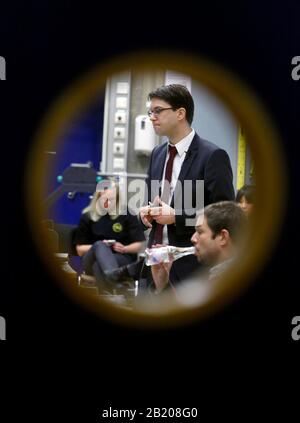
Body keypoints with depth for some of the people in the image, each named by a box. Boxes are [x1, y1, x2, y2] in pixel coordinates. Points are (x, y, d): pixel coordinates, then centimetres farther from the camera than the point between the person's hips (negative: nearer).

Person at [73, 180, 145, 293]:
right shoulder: (87, 216, 8)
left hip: (121, 258, -1)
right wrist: (99, 246, -9)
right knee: (99, 245, -35)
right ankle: (114, 281, -64)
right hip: (92, 261, 1)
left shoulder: (127, 215, 4)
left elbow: (139, 245, 6)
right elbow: (80, 249, 9)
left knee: (98, 266, -35)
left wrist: (124, 248, -14)